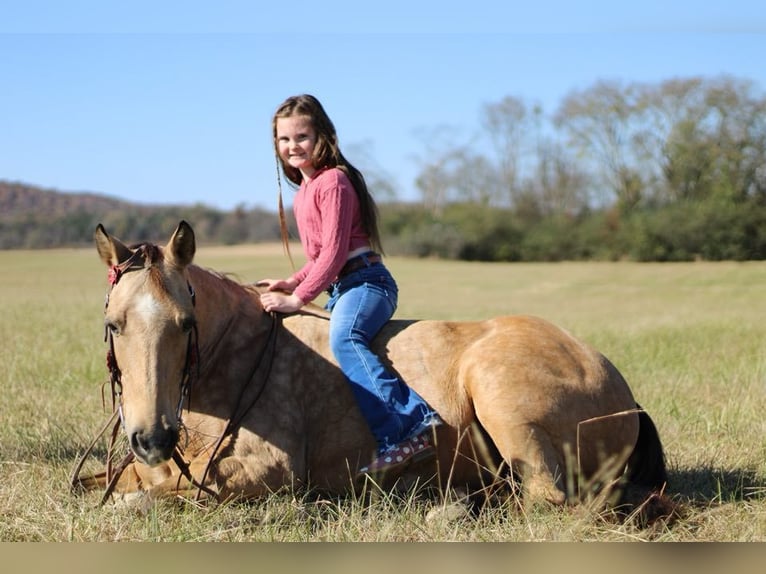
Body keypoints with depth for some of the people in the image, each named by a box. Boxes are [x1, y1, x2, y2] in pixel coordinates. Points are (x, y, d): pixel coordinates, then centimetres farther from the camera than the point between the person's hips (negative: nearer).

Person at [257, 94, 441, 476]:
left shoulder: (332, 181, -9)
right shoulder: (305, 190, 20)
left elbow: (334, 251, -17)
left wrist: (299, 297, -18)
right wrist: (292, 283, 13)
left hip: (365, 281, -11)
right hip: (340, 288, 11)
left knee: (343, 339, -35)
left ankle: (412, 425, -46)